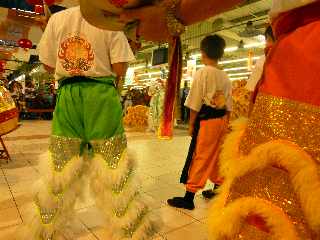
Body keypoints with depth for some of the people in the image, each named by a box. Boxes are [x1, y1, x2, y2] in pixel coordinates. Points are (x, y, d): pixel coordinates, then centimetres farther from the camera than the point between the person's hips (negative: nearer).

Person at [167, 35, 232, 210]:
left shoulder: (202, 73, -9)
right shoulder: (225, 77, 10)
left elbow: (195, 103, -11)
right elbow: (228, 105, 10)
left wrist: (191, 124, -4)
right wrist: (225, 123, 18)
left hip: (206, 121, -7)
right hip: (222, 121, 7)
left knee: (199, 158, -3)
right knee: (217, 157, 19)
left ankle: (189, 197, 5)